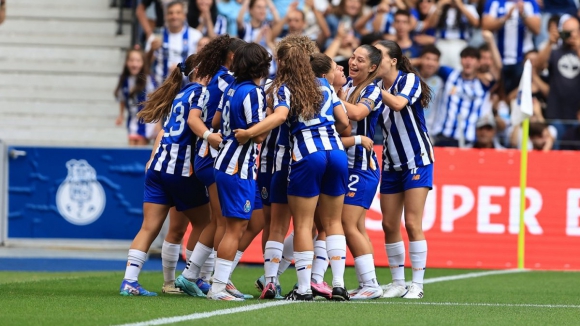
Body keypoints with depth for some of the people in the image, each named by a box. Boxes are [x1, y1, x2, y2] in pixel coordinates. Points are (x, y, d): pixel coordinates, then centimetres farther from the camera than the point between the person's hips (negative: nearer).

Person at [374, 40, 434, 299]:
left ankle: (417, 285, -4)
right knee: (389, 225, 3)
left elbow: (398, 103, -31)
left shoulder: (409, 80, -12)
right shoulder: (375, 87, 4)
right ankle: (398, 283, 12)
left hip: (417, 161, -6)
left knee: (412, 223, -9)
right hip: (391, 164, 6)